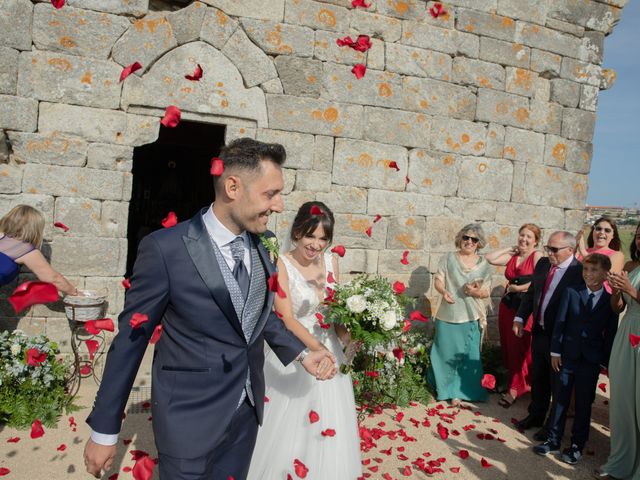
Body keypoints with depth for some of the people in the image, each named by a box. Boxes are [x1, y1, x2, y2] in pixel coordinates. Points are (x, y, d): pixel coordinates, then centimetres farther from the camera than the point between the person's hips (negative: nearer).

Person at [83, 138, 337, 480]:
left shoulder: (259, 246, -2)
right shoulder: (165, 249, -19)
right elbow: (130, 340, -13)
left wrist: (301, 353, 1)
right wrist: (104, 429, -7)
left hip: (247, 411, 6)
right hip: (190, 417, -6)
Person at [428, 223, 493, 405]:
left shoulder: (484, 265, 4)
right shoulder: (449, 258, 1)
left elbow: (487, 292, 5)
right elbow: (438, 280, 0)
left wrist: (476, 292, -17)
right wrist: (444, 291, -21)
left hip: (471, 317, 1)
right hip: (448, 315, -1)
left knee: (467, 356, 6)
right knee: (446, 353, 7)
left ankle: (460, 391, 22)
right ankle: (448, 388, 27)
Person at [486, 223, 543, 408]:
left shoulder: (538, 256, -6)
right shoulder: (512, 256, 11)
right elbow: (489, 258, 2)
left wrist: (518, 288, -8)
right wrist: (509, 249, 4)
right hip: (508, 305, 6)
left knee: (522, 347, 2)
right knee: (509, 346, 12)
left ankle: (515, 388, 12)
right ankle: (513, 381, 27)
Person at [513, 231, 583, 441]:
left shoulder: (581, 272, -19)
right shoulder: (543, 264, 1)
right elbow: (531, 293, 10)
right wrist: (519, 318, 1)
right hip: (539, 332, 6)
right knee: (538, 378, 22)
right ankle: (536, 415, 41)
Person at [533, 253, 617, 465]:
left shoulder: (611, 301, -1)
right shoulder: (571, 293, -3)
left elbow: (610, 334, 2)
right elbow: (560, 323, -3)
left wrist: (607, 361, 0)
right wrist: (555, 351, -5)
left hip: (591, 360, 0)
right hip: (568, 355, 0)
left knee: (584, 403, 9)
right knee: (560, 399, 8)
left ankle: (577, 445, 22)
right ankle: (553, 440, 20)